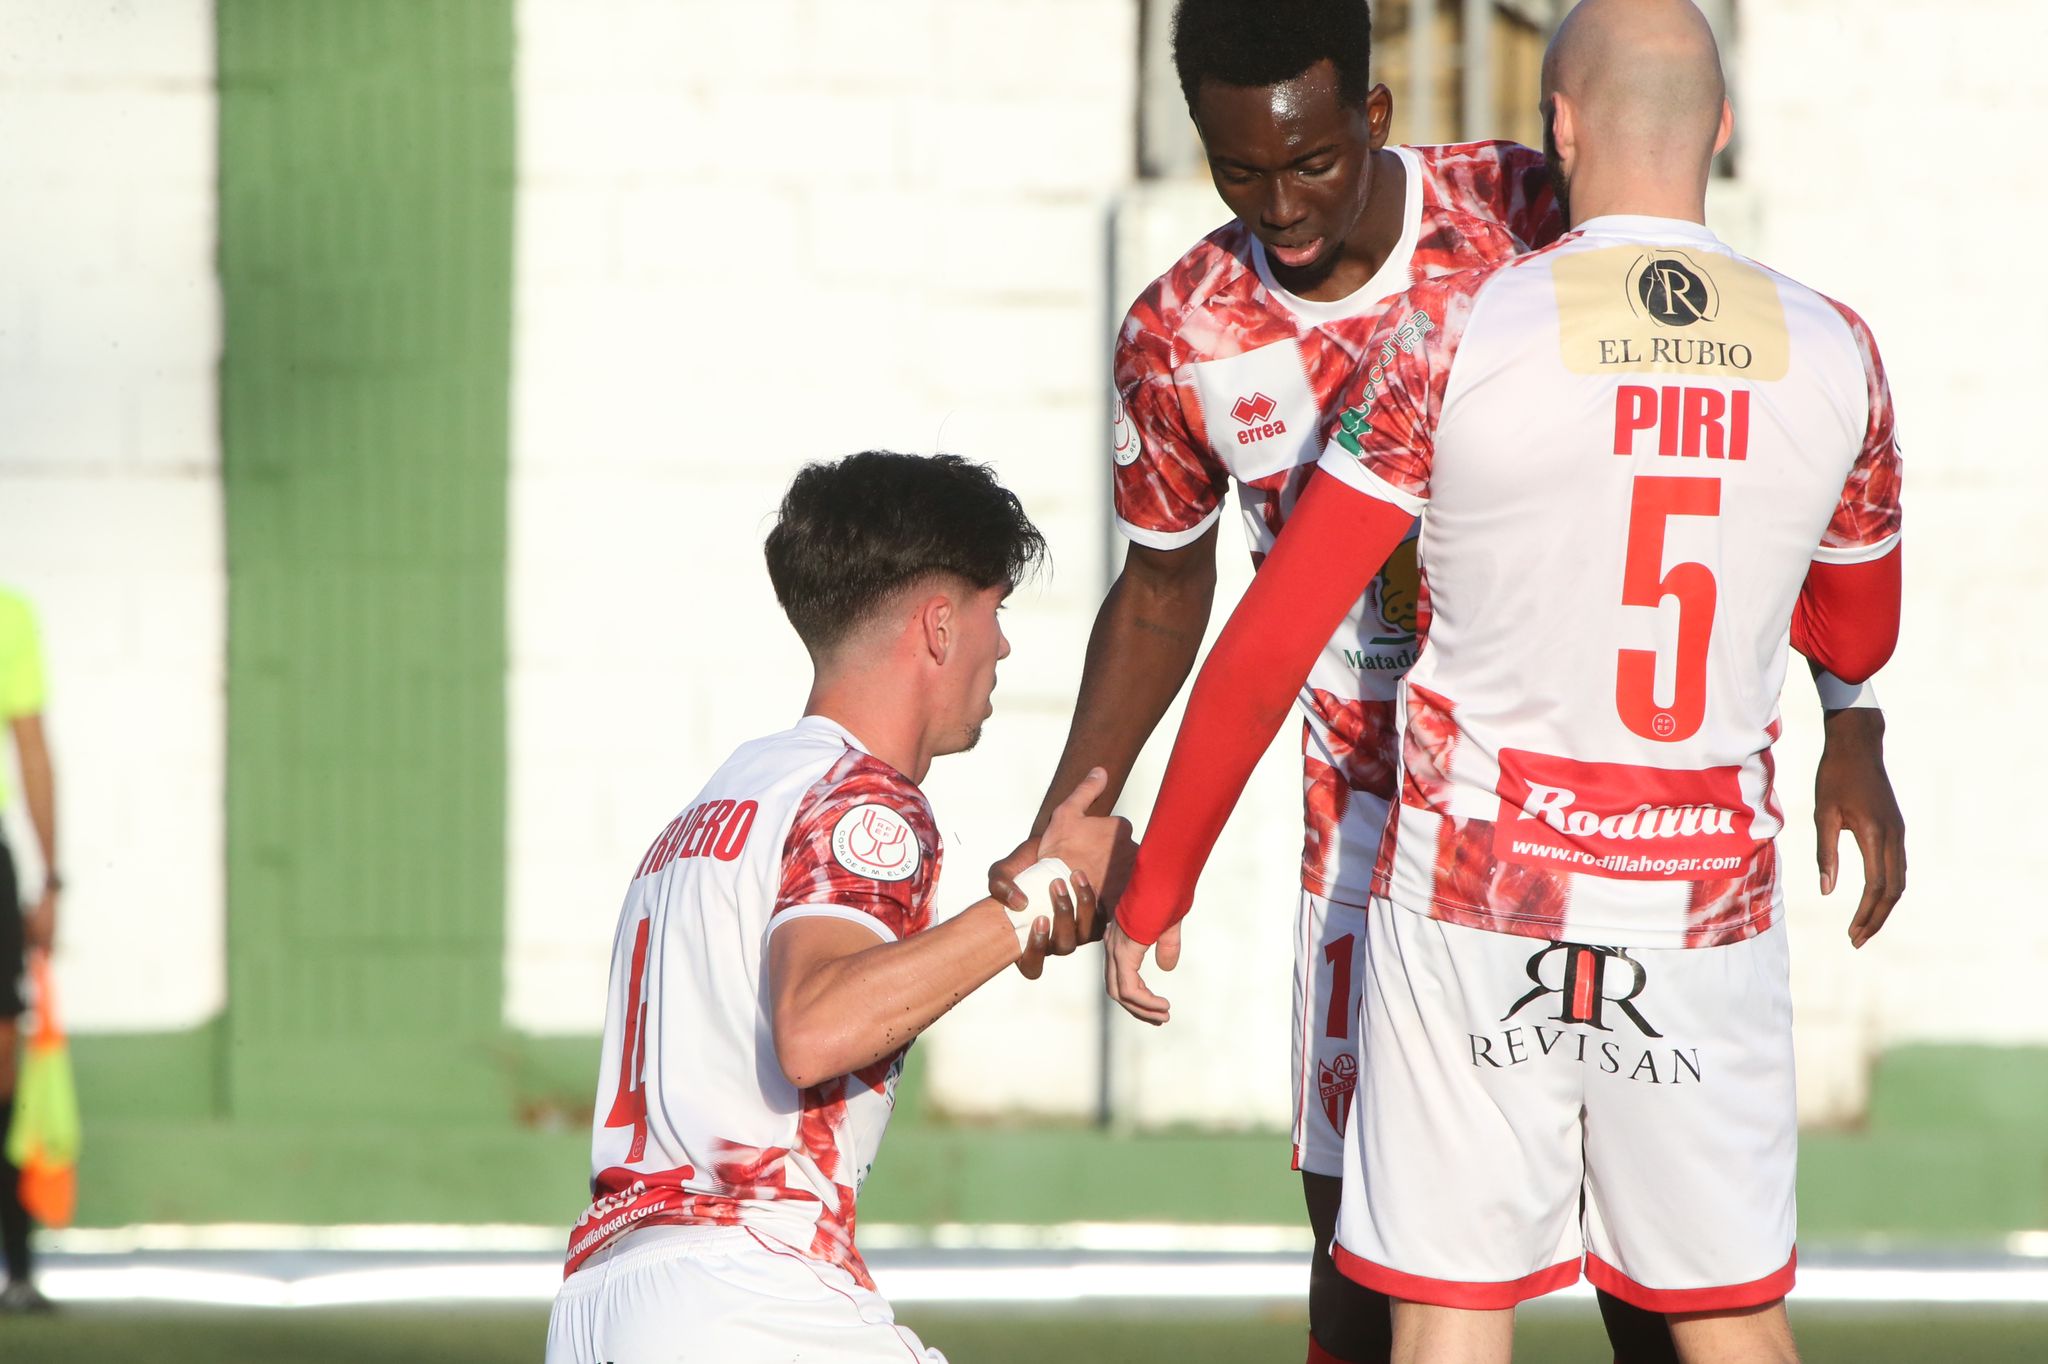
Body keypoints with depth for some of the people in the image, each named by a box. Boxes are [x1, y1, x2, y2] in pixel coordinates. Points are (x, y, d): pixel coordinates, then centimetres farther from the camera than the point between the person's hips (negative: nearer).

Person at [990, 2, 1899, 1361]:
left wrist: (1852, 723, -9)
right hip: (1386, 816, 2)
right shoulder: (1182, 340, -7)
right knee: (1362, 1217, -1)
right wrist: (1062, 832, 4)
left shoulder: (1534, 216, -14)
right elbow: (1163, 595, 12)